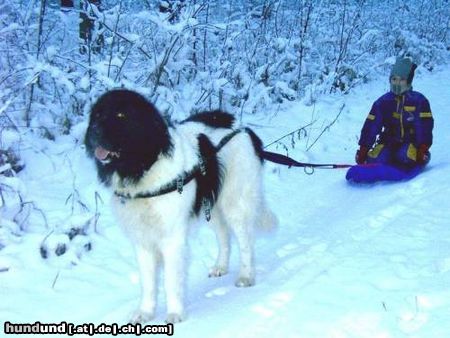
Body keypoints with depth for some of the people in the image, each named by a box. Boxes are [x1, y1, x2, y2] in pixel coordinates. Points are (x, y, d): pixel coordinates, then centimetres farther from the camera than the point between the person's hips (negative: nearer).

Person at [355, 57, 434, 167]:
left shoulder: (419, 101, -5)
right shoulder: (383, 102, 2)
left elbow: (425, 127, -10)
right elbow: (371, 126, 0)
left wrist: (423, 149, -22)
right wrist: (363, 150, -6)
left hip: (411, 143, -2)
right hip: (389, 143, 2)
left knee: (405, 156, -36)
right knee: (376, 160, -27)